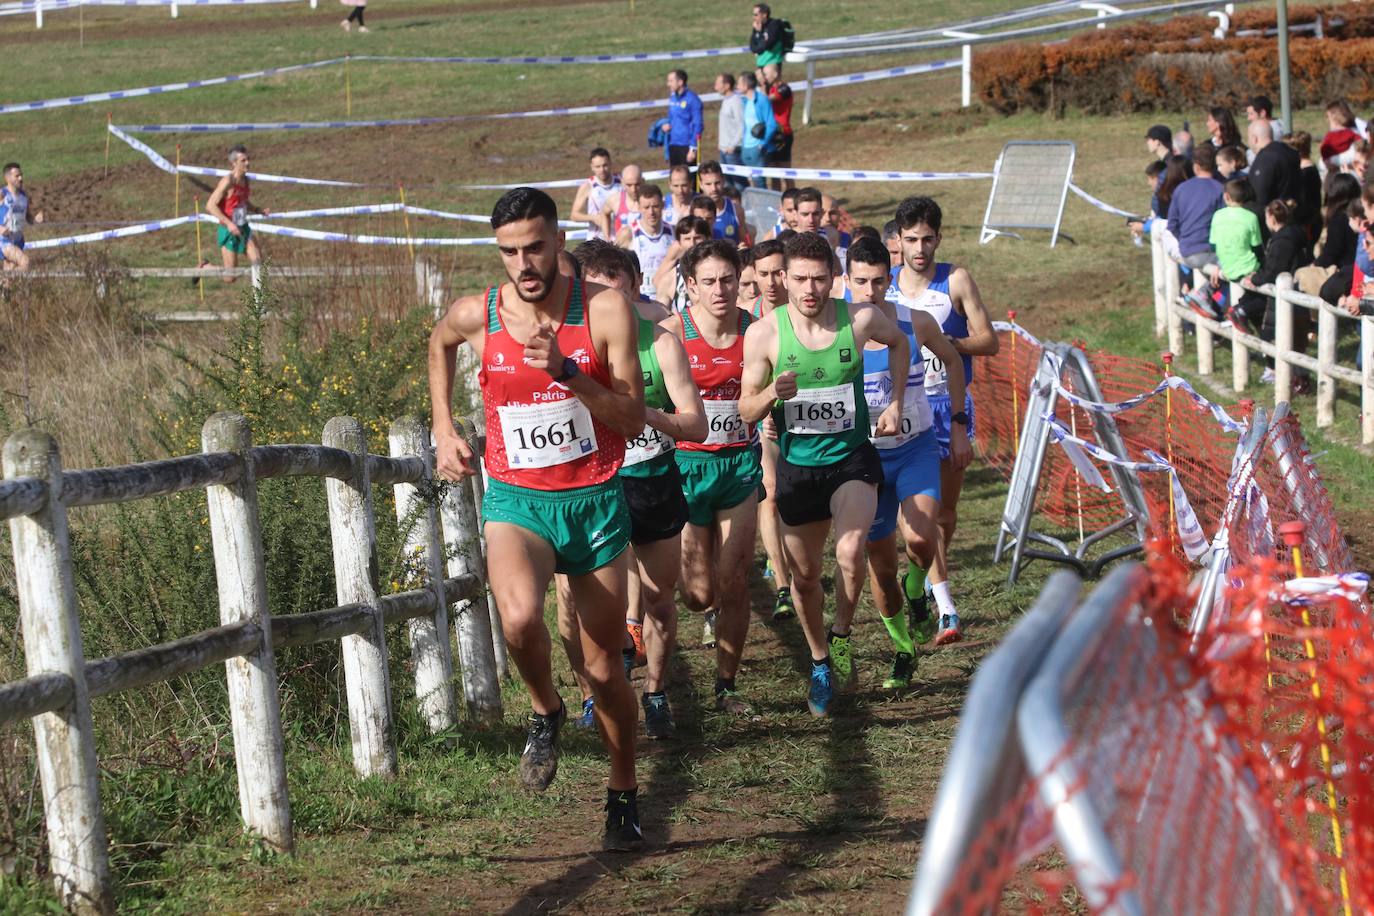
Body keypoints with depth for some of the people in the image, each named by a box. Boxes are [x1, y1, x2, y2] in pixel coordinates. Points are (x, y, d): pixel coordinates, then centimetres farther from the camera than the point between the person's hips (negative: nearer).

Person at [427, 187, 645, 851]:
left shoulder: (605, 310, -12)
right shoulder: (476, 316, -6)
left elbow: (633, 421, -12)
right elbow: (439, 344, 20)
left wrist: (566, 371, -25)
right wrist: (444, 430, 15)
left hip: (595, 500, 0)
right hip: (516, 499, 0)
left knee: (604, 665, 8)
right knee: (519, 616, -30)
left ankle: (623, 795, 29)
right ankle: (545, 710, 1)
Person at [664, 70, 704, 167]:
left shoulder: (692, 99, -12)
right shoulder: (673, 98, 10)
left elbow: (697, 125, -13)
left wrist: (693, 149, -16)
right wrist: (668, 125, 1)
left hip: (687, 146, -7)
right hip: (673, 146, 7)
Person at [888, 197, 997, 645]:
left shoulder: (956, 280, -3)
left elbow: (988, 341, -4)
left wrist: (944, 341, -18)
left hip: (951, 404, 0)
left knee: (945, 512, 8)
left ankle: (916, 586, 30)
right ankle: (943, 606, -14)